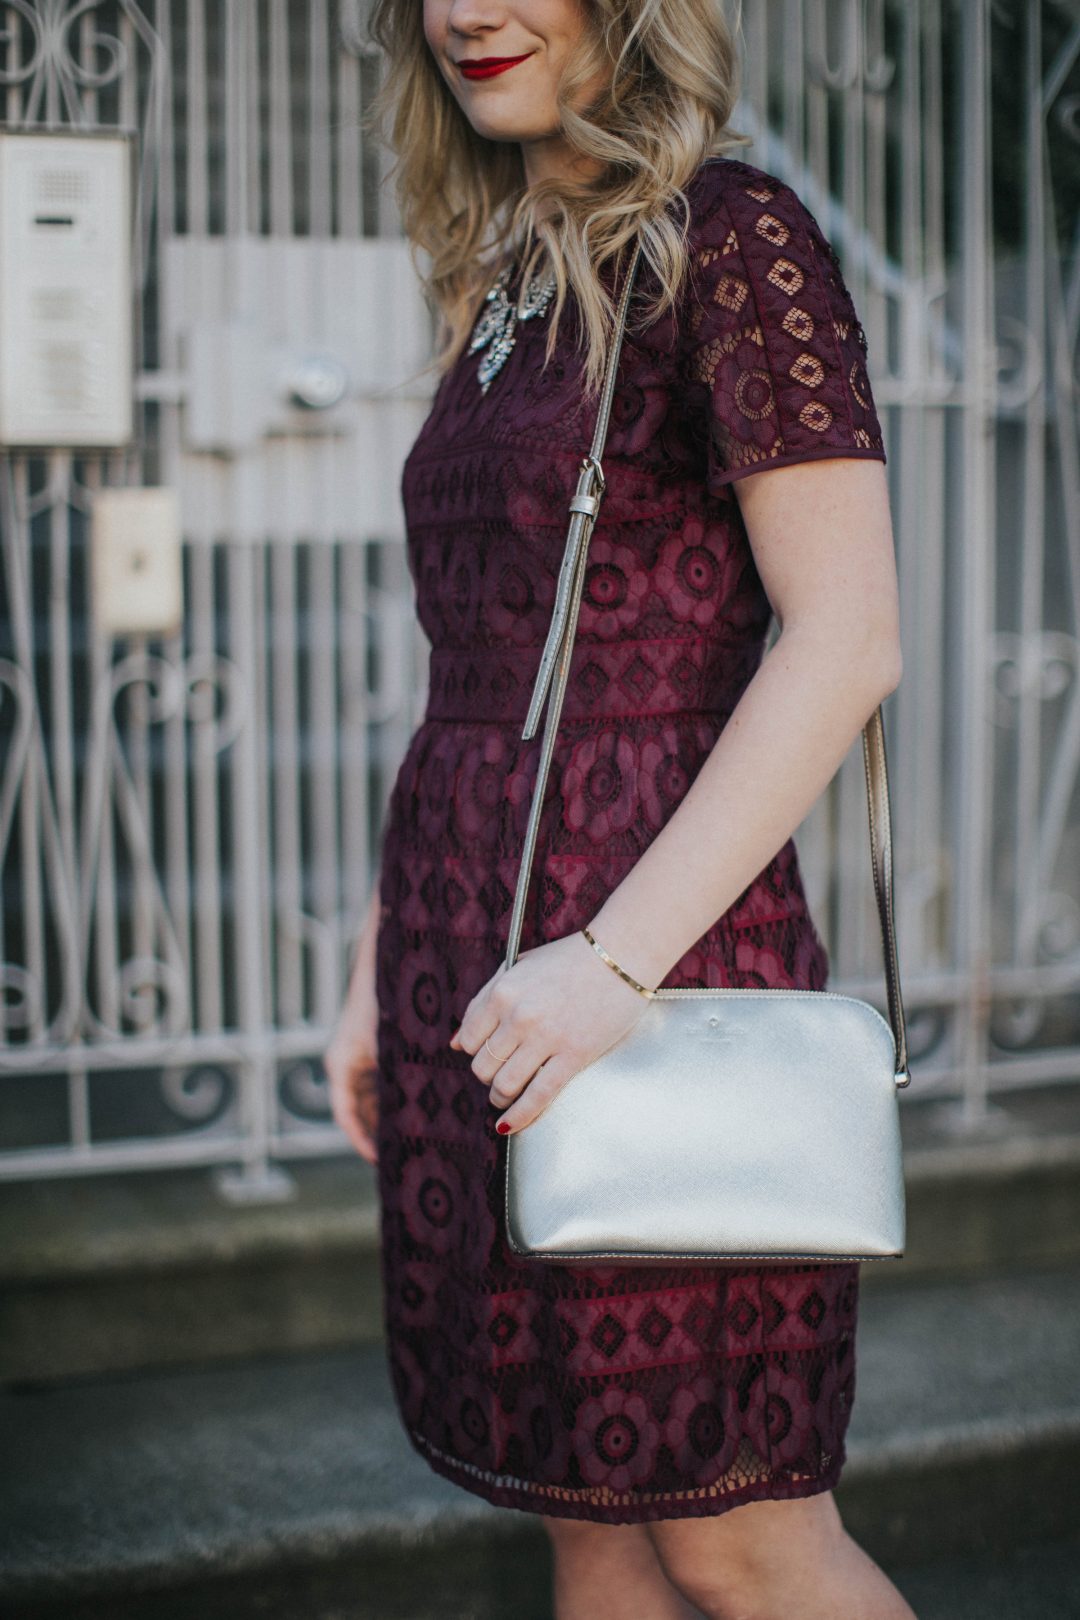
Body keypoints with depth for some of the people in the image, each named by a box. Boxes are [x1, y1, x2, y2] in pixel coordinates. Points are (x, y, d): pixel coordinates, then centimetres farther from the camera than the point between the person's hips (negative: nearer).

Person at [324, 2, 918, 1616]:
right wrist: (382, 969, 16)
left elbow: (847, 642, -16)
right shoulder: (504, 286, 16)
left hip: (653, 943, -7)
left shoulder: (732, 237, -7)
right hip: (482, 960, 7)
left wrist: (619, 955, -22)